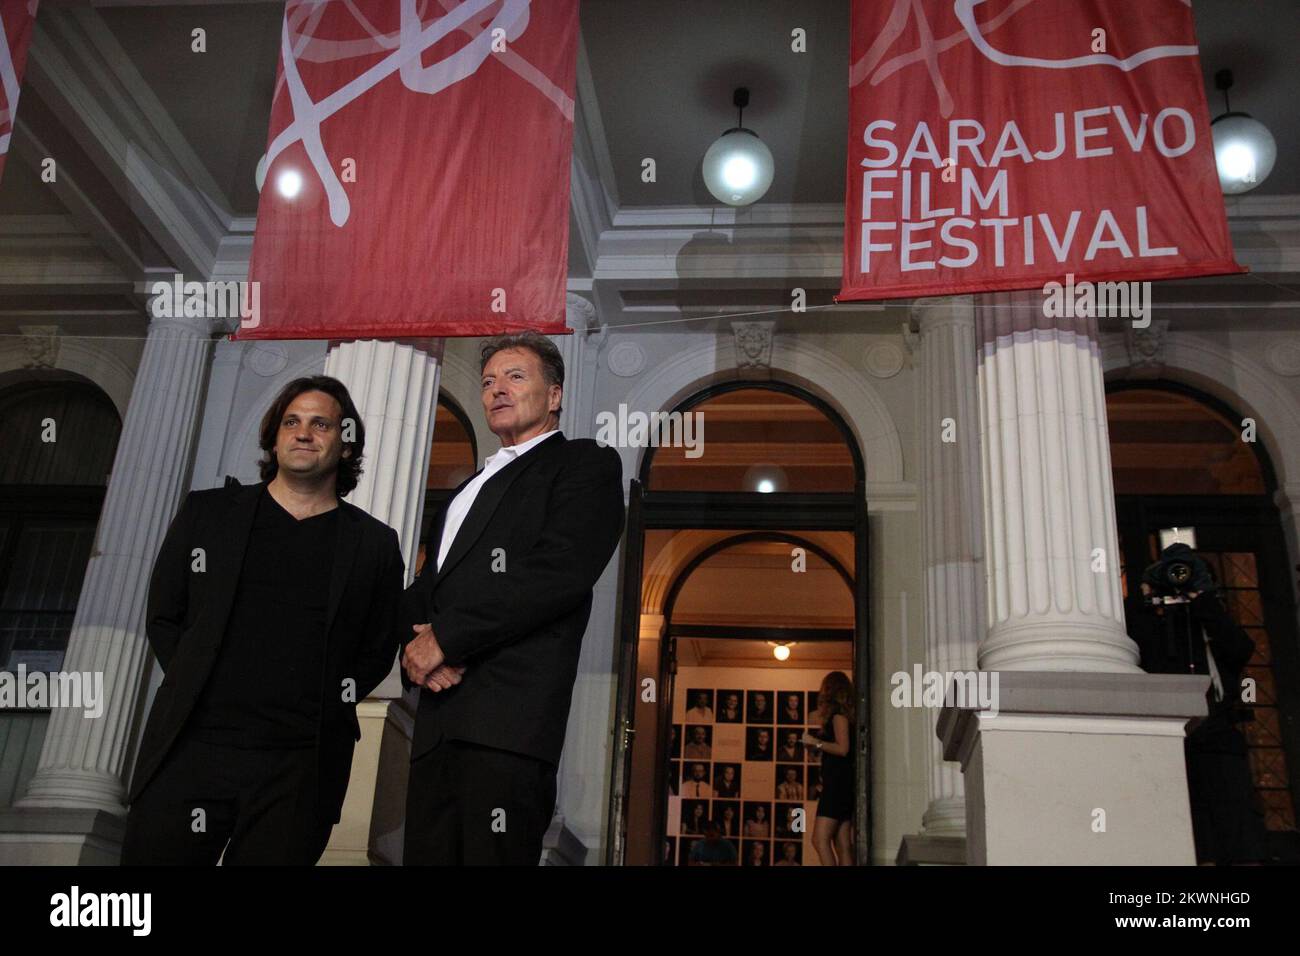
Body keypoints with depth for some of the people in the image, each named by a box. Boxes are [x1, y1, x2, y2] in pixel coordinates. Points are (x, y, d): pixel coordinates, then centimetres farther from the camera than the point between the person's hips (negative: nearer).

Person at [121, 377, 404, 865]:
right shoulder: (206, 513, 10)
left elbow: (377, 651, 11)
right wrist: (197, 692, 3)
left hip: (300, 769, 0)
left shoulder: (374, 543, 7)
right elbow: (163, 619, 12)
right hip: (191, 748, 1)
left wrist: (319, 709, 1)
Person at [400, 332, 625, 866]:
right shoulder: (470, 488, 30)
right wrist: (416, 643, 0)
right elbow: (424, 590, 24)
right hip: (438, 719, 7)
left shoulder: (584, 464, 5)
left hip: (509, 712, -7)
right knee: (426, 855, 6)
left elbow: (558, 571, -11)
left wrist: (445, 637, -11)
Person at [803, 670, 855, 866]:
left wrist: (816, 742, -8)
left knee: (820, 839, -16)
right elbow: (844, 749, 16)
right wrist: (819, 749, 19)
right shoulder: (845, 713, 19)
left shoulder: (838, 714, -6)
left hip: (838, 783, -10)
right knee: (843, 845, 5)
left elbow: (843, 748, -17)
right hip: (841, 784, 10)